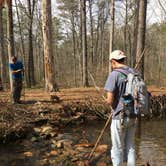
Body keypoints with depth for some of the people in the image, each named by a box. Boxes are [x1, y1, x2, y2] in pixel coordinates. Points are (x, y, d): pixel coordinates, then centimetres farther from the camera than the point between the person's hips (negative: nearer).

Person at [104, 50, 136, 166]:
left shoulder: (114, 75, -15)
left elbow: (110, 100, -18)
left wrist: (113, 105, 3)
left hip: (120, 117, -6)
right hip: (133, 116, 6)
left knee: (117, 149, 8)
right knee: (130, 147, 18)